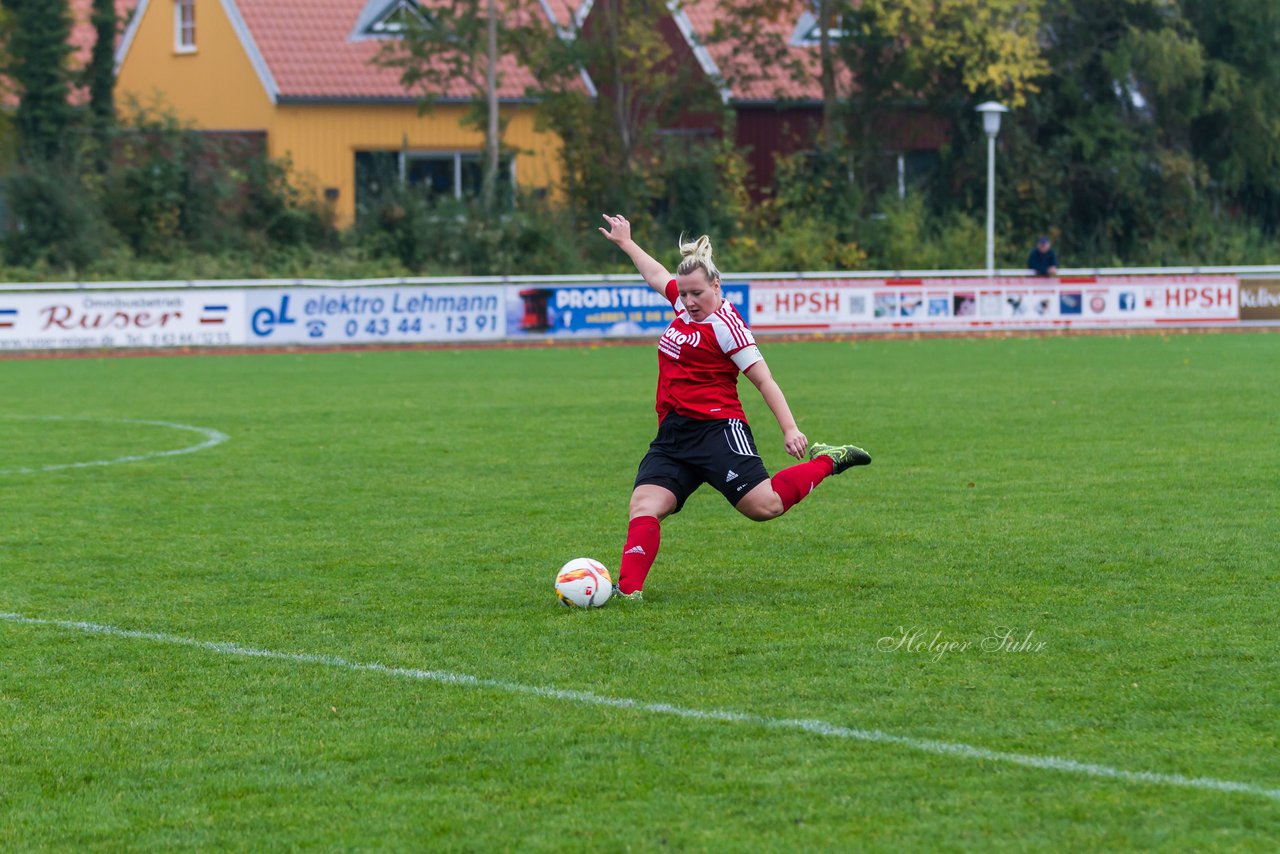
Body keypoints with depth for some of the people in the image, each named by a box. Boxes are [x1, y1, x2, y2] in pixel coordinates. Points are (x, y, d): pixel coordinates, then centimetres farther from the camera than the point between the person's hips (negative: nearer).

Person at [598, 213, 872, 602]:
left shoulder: (724, 323, -11)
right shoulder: (685, 303, 12)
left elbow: (763, 379, -12)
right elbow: (657, 275, 35)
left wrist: (790, 428, -19)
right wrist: (625, 242, 47)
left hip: (716, 428, -8)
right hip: (672, 435, 8)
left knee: (764, 506, -17)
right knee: (644, 506, -14)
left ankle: (829, 460, 5)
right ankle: (628, 589, -25)